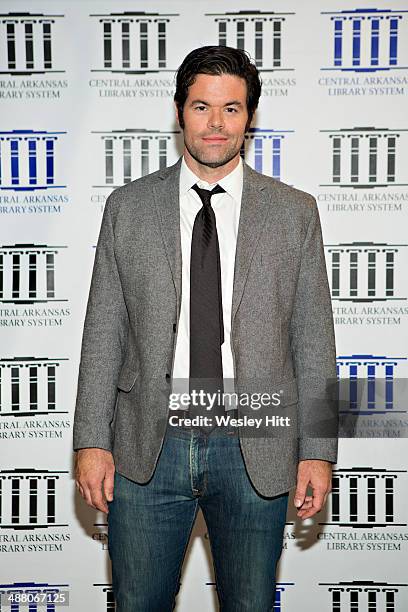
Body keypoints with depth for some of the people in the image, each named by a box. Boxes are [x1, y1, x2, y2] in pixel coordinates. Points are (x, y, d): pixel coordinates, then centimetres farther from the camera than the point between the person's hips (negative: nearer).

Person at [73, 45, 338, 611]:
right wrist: (92, 440, -1)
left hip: (255, 451, 0)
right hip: (147, 448, 1)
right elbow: (103, 332, 3)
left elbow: (313, 340, 2)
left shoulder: (295, 213, 2)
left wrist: (318, 451, -1)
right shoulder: (127, 207, 3)